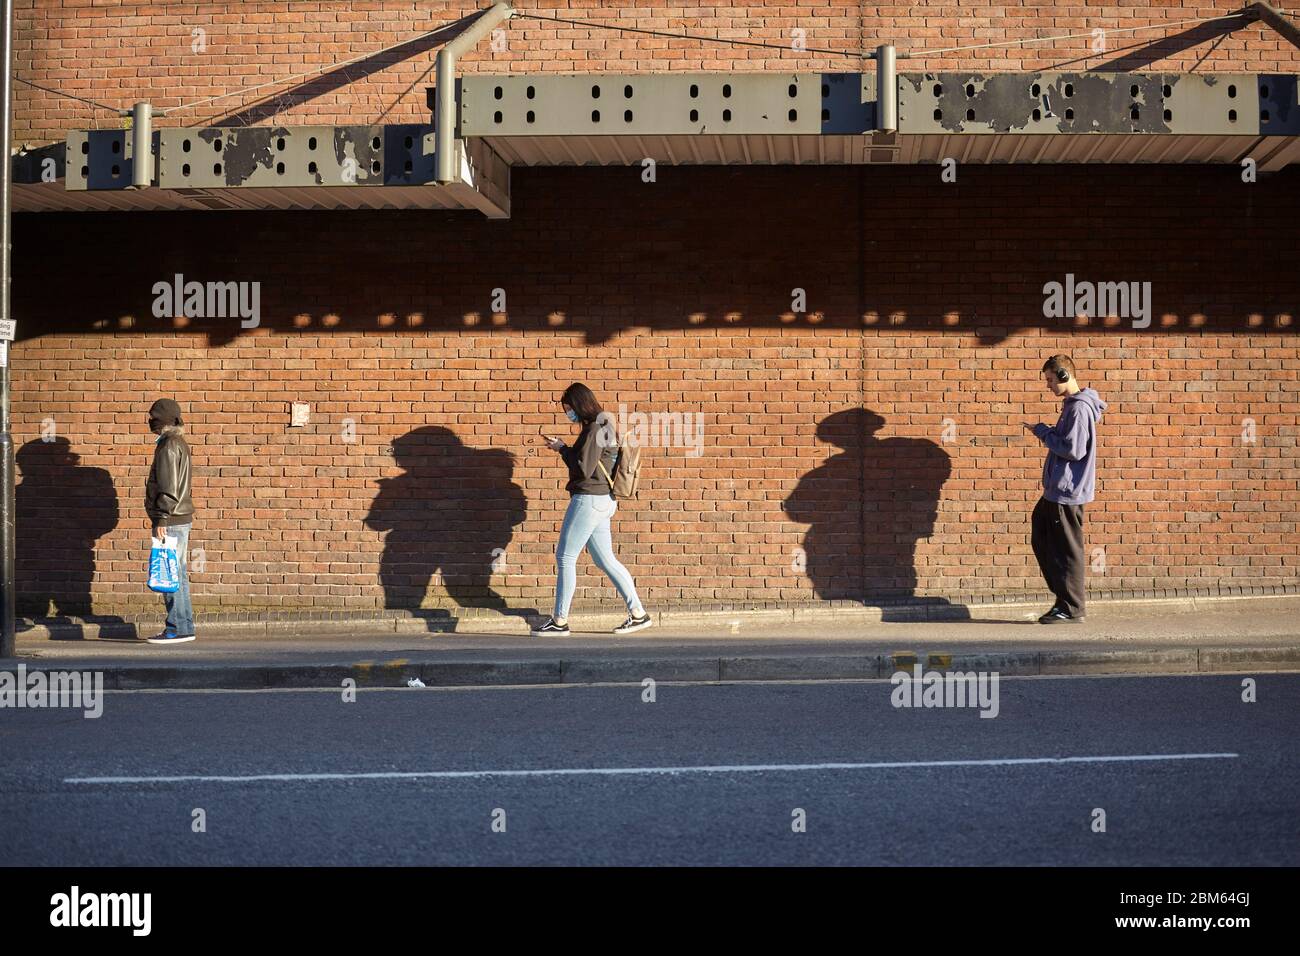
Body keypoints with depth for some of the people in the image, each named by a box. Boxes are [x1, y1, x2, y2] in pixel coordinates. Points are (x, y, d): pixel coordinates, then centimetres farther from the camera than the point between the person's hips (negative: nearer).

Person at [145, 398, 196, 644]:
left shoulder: (168, 446, -14)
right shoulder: (179, 443, 17)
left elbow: (169, 488, -19)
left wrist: (162, 519, -19)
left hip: (170, 521, -10)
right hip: (181, 518, 10)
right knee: (178, 575, 12)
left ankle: (177, 628, -7)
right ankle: (184, 626, 16)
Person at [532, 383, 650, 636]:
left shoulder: (594, 430, -15)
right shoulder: (604, 426, 16)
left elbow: (584, 469, -19)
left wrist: (563, 449, -5)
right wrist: (563, 448, 10)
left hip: (589, 499, -10)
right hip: (601, 501, 10)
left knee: (565, 557, -3)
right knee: (605, 559, 12)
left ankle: (560, 622, 1)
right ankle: (638, 614, 13)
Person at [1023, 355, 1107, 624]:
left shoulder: (1079, 408, -18)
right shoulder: (1071, 404, 13)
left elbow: (1073, 449, -22)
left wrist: (1043, 432, -13)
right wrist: (1047, 433, 6)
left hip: (1068, 491, -10)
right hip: (1056, 490, 10)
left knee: (1066, 550, -2)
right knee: (1041, 538, 16)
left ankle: (1071, 607, 7)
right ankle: (1064, 595, 23)